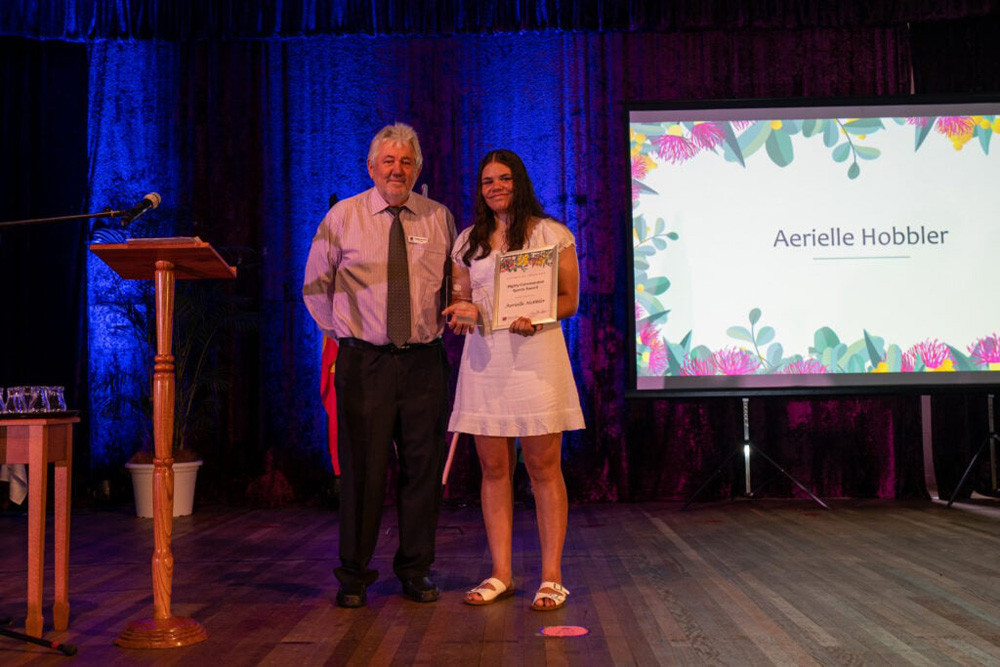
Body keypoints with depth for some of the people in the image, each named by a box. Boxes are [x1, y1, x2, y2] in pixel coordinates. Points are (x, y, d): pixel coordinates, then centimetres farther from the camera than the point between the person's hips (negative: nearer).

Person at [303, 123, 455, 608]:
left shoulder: (439, 218, 7)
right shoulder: (342, 217, 2)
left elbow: (456, 282, 18)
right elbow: (315, 286, 11)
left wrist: (440, 326, 9)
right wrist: (340, 333, 7)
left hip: (424, 360, 2)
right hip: (363, 361, -2)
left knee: (424, 466, 4)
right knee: (362, 467, -1)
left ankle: (416, 571, 20)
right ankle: (354, 576, 14)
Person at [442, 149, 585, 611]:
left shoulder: (551, 234, 5)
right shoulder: (468, 241, 16)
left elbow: (570, 301, 3)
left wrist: (536, 316, -16)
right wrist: (462, 310, -4)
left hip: (536, 353, -3)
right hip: (484, 357, 4)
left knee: (543, 468, -3)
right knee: (493, 469, 5)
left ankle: (551, 578, 5)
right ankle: (501, 574, 13)